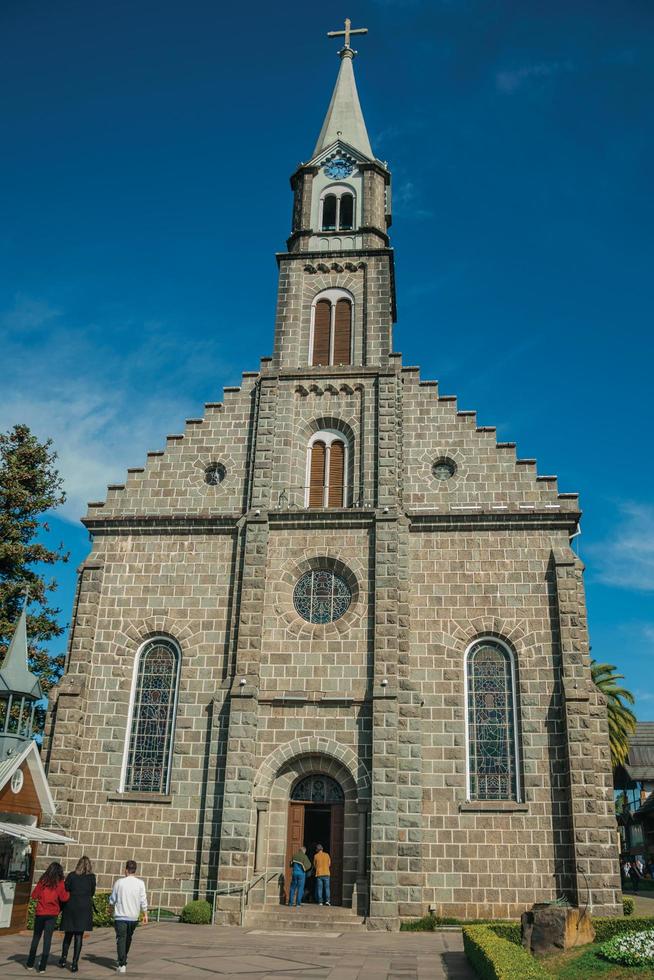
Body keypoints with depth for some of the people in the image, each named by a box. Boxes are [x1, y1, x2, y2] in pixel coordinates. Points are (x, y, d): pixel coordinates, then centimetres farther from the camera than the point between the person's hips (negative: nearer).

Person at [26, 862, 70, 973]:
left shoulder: (42, 880, 0)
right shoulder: (59, 883, -5)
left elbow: (34, 895, 1)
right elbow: (64, 898, -9)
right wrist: (68, 894, 10)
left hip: (40, 912, 2)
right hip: (52, 914, -2)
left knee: (36, 937, 17)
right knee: (47, 939, 4)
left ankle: (30, 964, 22)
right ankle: (42, 967, 3)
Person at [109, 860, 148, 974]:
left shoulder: (119, 882, -6)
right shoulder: (140, 883, -4)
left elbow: (112, 900, 1)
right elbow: (143, 900, -5)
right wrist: (145, 914, 4)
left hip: (120, 916, -2)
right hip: (133, 916, 2)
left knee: (121, 939, 0)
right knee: (128, 939, 20)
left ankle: (122, 965, -11)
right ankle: (123, 960, 34)